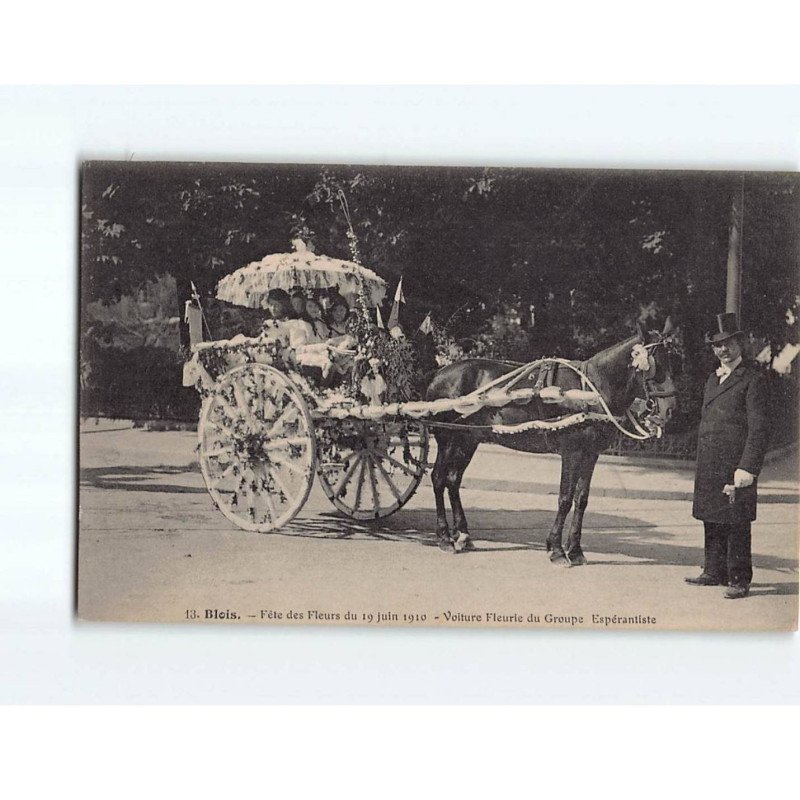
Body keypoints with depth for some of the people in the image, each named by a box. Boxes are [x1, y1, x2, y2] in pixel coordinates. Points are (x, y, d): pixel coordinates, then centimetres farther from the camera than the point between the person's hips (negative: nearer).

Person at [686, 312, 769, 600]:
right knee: (712, 521, 14)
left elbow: (758, 428, -11)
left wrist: (748, 468, -19)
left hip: (735, 465, -7)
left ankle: (739, 580, 7)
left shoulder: (753, 379, -6)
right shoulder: (712, 379, 18)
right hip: (708, 467, 7)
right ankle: (714, 572, 25)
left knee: (737, 525, -1)